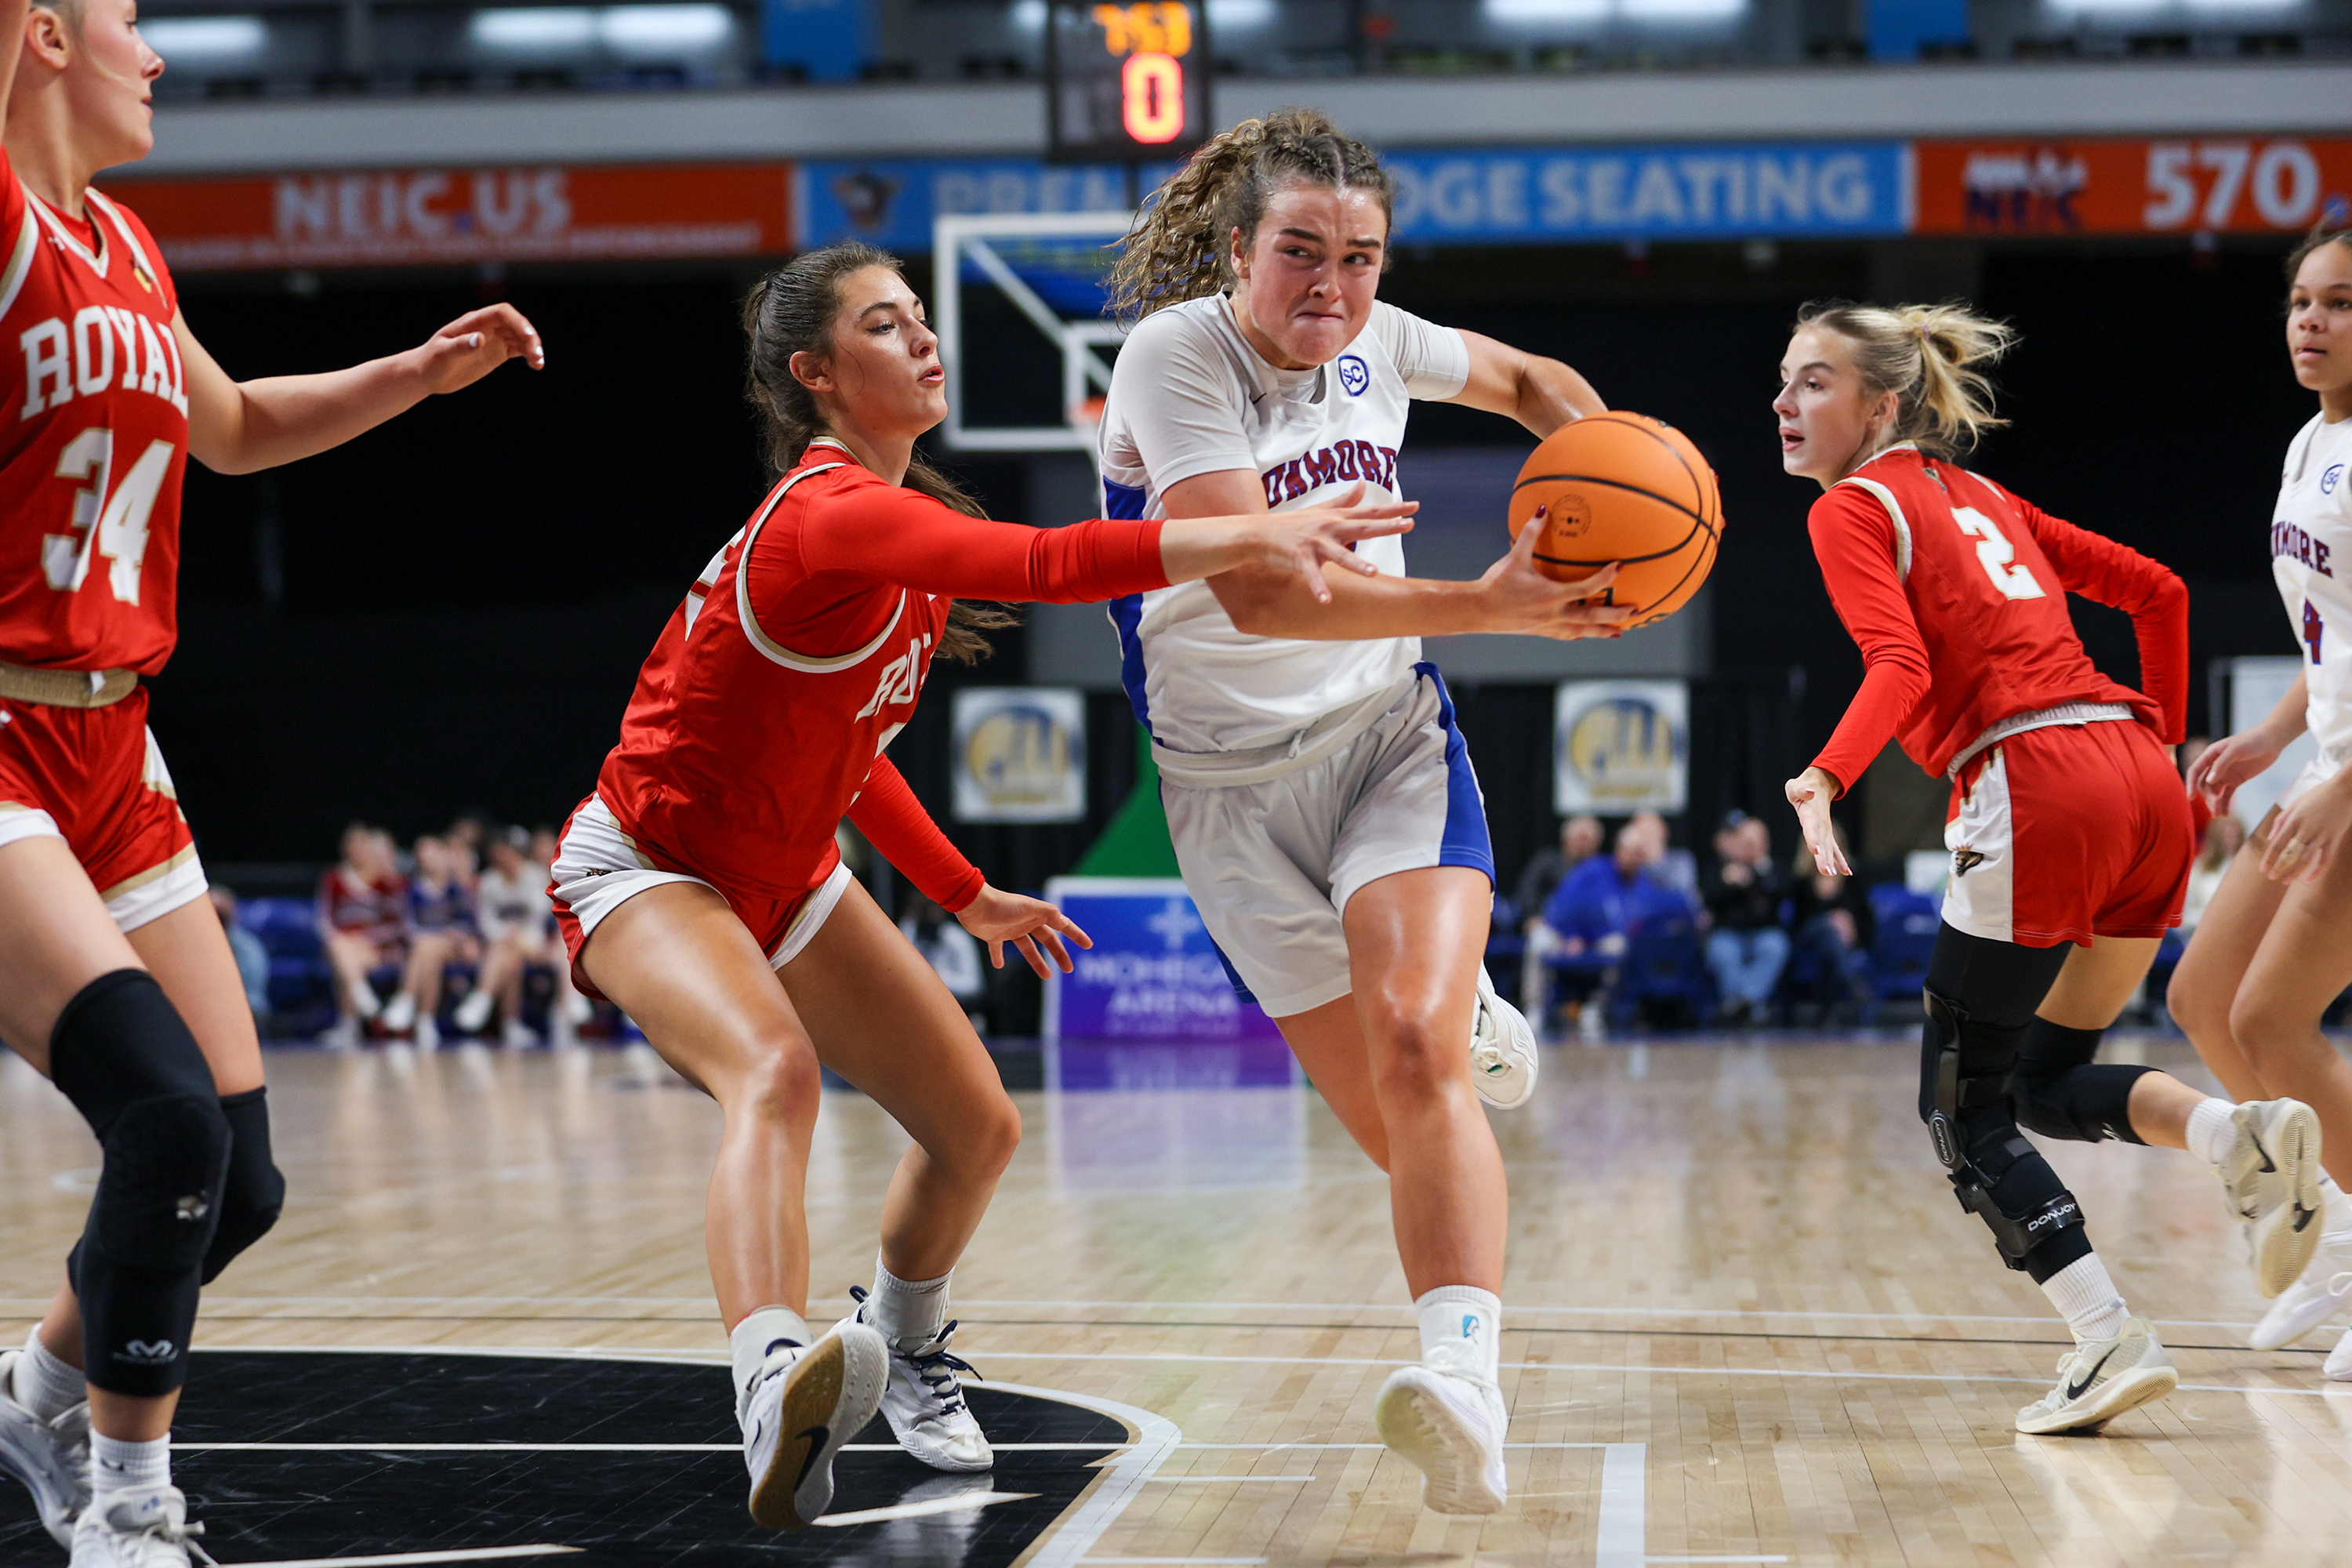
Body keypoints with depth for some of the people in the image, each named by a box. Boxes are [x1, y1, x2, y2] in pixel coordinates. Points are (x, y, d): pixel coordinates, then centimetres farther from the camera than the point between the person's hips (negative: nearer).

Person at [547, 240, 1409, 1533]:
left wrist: (966, 898, 20)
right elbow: (1044, 565, -45)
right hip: (645, 871, -9)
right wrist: (1254, 535, -52)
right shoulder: (831, 514, -27)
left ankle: (901, 1352, 39)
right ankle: (776, 1385, -60)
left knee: (978, 1128, 10)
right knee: (775, 1072, -39)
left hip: (786, 878, 9)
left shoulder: (886, 513, 4)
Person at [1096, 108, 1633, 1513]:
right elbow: (1259, 593, -31)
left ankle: (1467, 1390, -38)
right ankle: (1473, 1020, 39)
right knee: (1400, 1131, 2)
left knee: (1414, 1050, -24)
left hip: (1391, 736, 2)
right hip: (1235, 780, -2)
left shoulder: (1375, 340, -2)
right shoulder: (1175, 354, -18)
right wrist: (1486, 604, -39)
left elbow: (1528, 380, 22)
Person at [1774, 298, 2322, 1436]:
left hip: (2040, 794, -8)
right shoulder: (1980, 498, 25)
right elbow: (2157, 591, 25)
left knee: (1965, 1105, 4)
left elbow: (1901, 668, -14)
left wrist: (1825, 778, -29)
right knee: (2049, 1080, 19)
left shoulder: (1851, 509, 3)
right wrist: (2159, 749, 29)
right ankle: (2244, 1134, -9)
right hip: (2141, 782, 8)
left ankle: (2110, 1341, -9)